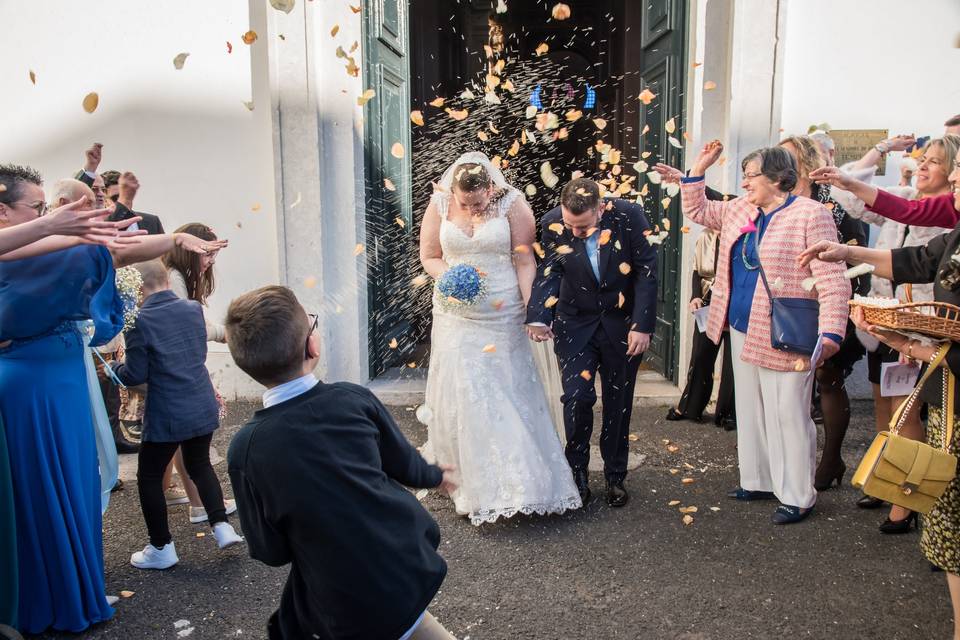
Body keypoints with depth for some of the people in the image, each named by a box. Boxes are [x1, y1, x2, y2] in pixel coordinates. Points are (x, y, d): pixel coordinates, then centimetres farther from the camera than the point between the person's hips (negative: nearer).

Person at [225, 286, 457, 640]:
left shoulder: (246, 448, -18)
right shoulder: (354, 398, -14)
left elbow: (271, 551, -7)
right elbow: (403, 464, 2)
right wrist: (434, 475, 24)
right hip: (411, 563, 3)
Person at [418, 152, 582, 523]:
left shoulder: (512, 203, -8)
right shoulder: (440, 205, -3)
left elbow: (524, 262, -8)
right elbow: (429, 257, 5)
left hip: (502, 316, -2)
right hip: (456, 317, 2)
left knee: (509, 394, 5)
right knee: (461, 394, 4)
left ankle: (516, 478, 20)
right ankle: (473, 481, 20)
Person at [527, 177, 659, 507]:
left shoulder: (629, 216, -16)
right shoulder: (553, 223, -12)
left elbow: (646, 272, -12)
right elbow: (549, 273, -5)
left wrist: (642, 326, -14)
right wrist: (539, 317, -19)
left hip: (622, 324, 0)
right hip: (575, 325, 0)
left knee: (618, 403, 9)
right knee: (577, 398, -7)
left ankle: (615, 476, 26)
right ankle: (577, 472, 16)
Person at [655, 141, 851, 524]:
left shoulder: (811, 215, -12)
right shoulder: (740, 210, 11)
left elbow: (833, 281, -18)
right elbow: (697, 211, 26)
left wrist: (830, 335, -25)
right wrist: (698, 171, 14)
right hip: (743, 333, 8)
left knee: (788, 417, 1)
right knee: (751, 413, 17)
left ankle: (797, 496, 16)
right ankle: (758, 481, 32)